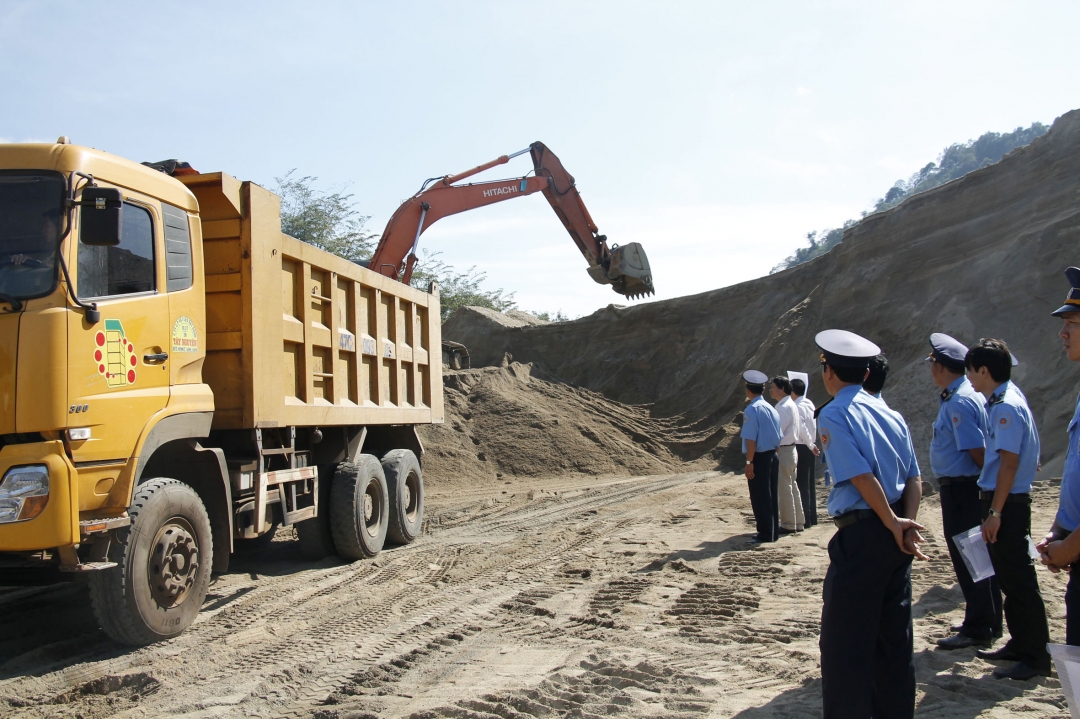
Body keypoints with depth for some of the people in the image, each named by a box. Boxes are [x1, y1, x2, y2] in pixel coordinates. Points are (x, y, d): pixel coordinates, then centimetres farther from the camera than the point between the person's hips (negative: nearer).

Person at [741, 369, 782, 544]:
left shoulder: (751, 410, -14)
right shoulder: (771, 408, 9)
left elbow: (751, 439, -19)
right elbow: (778, 435, 12)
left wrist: (749, 462, -17)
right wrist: (774, 454, 19)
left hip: (759, 457, -8)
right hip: (773, 455, 8)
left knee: (759, 497, 1)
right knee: (771, 495, 15)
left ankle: (765, 534, 5)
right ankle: (772, 531, 22)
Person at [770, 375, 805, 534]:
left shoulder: (784, 407, -17)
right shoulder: (791, 405, 13)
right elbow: (800, 431, 17)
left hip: (782, 451, -10)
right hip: (791, 449, 10)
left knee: (784, 488, -3)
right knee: (792, 487, 15)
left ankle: (788, 525, 2)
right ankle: (798, 522, 21)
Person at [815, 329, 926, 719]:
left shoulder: (833, 415, -10)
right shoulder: (889, 413, 12)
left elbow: (861, 475, -18)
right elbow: (914, 476, 5)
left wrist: (893, 523, -11)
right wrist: (908, 524, -4)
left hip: (860, 535, -8)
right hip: (895, 537, 8)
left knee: (845, 642, 1)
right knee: (894, 637, 16)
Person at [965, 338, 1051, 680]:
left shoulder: (1007, 407, -19)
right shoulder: (1002, 400, 11)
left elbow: (1009, 462, -22)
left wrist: (995, 512, -21)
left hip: (1007, 503, -10)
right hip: (999, 499, 10)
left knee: (1018, 580, -3)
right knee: (1008, 578, 18)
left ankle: (1036, 657, 5)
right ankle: (1020, 643, 29)